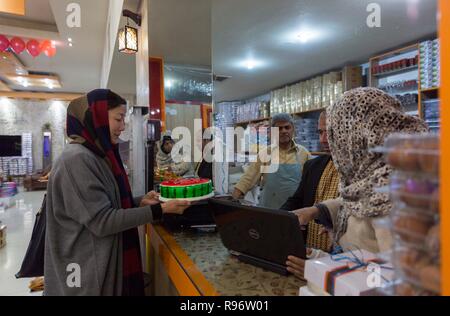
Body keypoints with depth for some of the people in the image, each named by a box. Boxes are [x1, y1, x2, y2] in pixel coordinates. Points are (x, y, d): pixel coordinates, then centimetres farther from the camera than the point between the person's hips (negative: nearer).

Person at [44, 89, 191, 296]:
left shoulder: (97, 154, 7)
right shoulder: (77, 158, -21)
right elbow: (102, 221, -24)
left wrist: (140, 202, -3)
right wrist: (159, 210, -23)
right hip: (86, 271, -9)